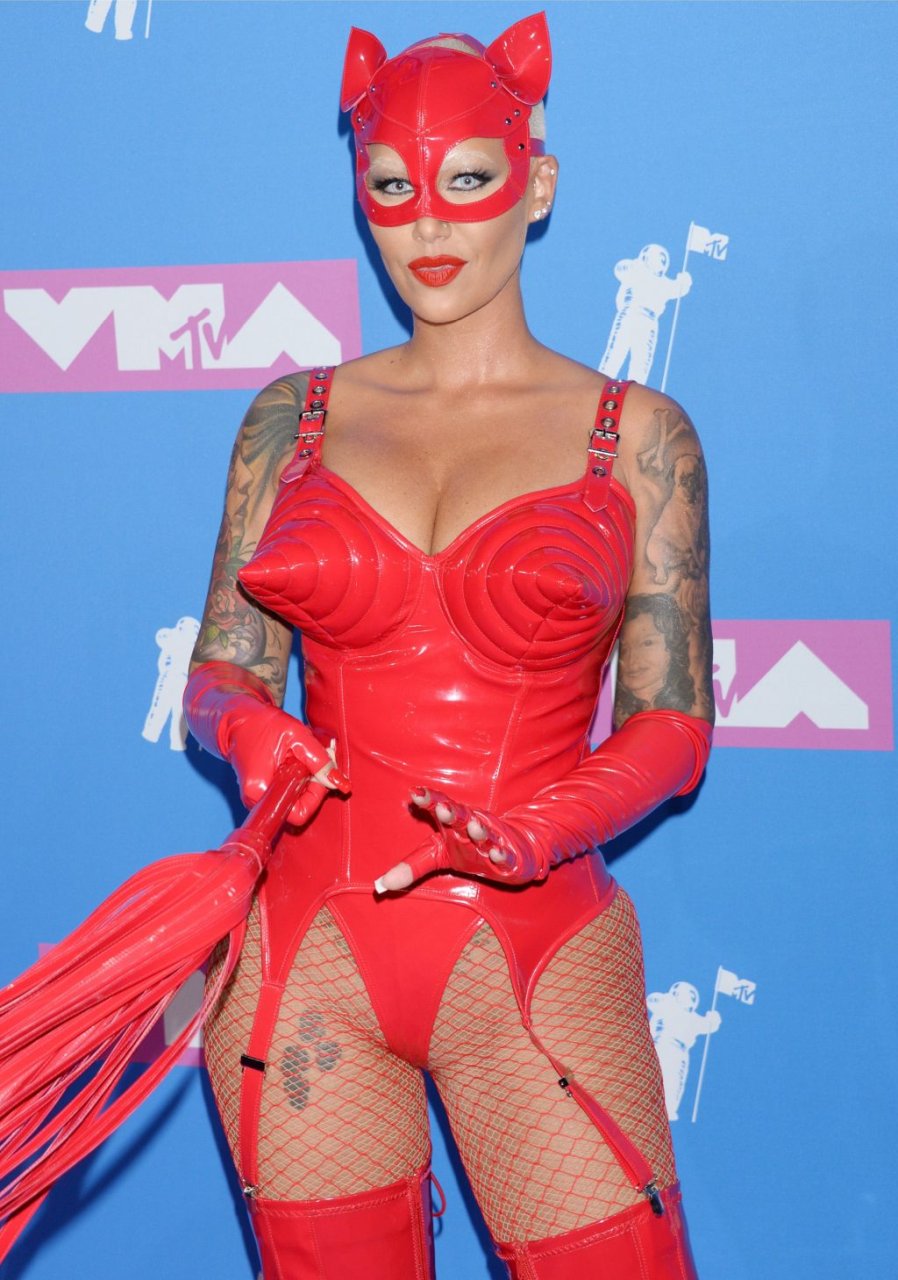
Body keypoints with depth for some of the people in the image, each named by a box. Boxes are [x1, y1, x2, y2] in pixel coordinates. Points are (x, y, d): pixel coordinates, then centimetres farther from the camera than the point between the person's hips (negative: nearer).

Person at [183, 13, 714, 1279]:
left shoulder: (636, 435, 4)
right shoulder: (293, 418, 9)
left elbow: (673, 728, 1)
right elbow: (218, 672, 10)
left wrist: (532, 830, -16)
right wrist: (250, 727, -12)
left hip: (535, 956, -1)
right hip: (304, 947, 2)